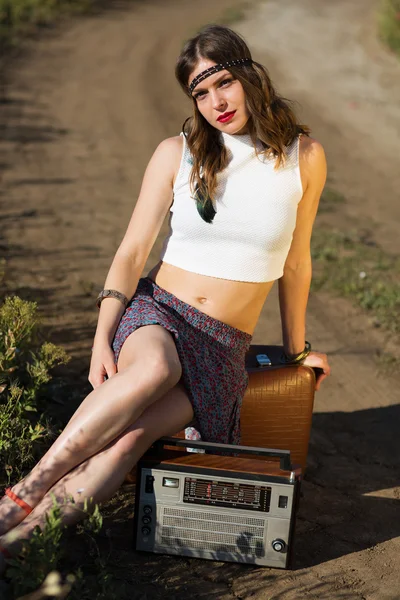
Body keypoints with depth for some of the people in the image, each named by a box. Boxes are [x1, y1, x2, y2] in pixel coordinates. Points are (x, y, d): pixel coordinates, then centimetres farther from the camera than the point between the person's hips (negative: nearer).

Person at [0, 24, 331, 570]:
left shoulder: (304, 157, 2)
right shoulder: (178, 154, 1)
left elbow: (295, 263, 12)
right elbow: (132, 252, 0)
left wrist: (296, 348, 21)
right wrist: (102, 340, -12)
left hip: (224, 347, 1)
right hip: (156, 313, -1)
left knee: (131, 435, -30)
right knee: (154, 368, -39)